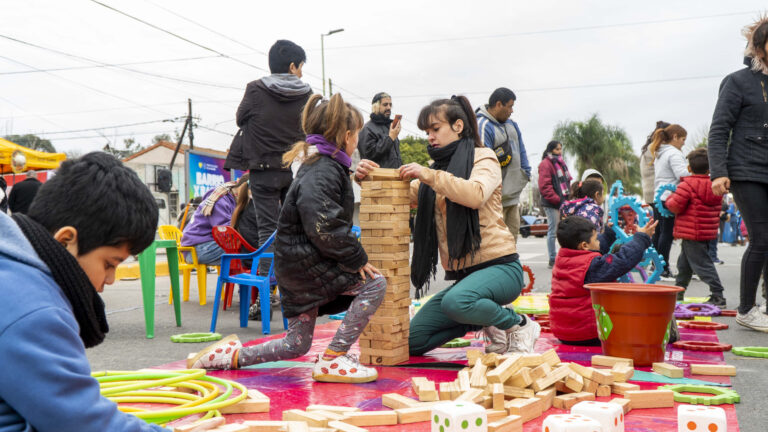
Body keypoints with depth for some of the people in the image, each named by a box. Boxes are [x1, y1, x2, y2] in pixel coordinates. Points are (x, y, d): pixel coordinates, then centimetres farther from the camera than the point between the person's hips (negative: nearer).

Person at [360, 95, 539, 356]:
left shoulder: (483, 158, 0)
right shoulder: (436, 172, 20)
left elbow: (475, 195, -22)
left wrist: (429, 176, -24)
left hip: (498, 266, -7)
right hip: (461, 274, 7)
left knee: (455, 303, -38)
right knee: (412, 341, -1)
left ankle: (519, 325, -10)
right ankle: (487, 321, 12)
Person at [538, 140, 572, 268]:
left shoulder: (560, 163, 20)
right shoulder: (546, 164, -8)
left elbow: (566, 182, 24)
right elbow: (544, 186, -15)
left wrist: (568, 198, 10)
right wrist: (557, 199, -17)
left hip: (563, 202, 8)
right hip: (552, 204, -8)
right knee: (553, 231, -5)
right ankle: (553, 260, 0)